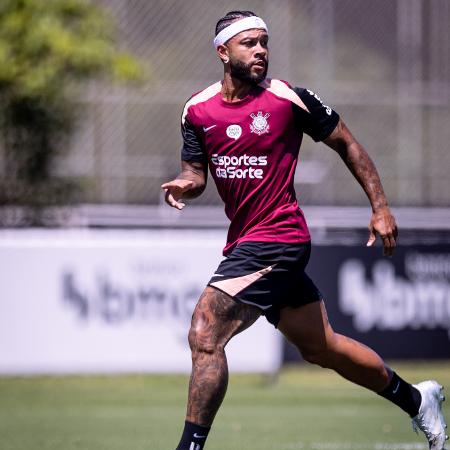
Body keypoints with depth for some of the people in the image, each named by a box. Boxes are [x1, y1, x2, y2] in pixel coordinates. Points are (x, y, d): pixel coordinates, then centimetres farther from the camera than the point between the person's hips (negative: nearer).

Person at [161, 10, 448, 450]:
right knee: (320, 346, 18)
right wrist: (184, 183, -11)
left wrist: (380, 207, 2)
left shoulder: (288, 98, -8)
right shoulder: (197, 109, 5)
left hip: (276, 239, -7)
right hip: (244, 243, 7)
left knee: (205, 335, -18)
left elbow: (346, 143, 3)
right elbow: (195, 170, 13)